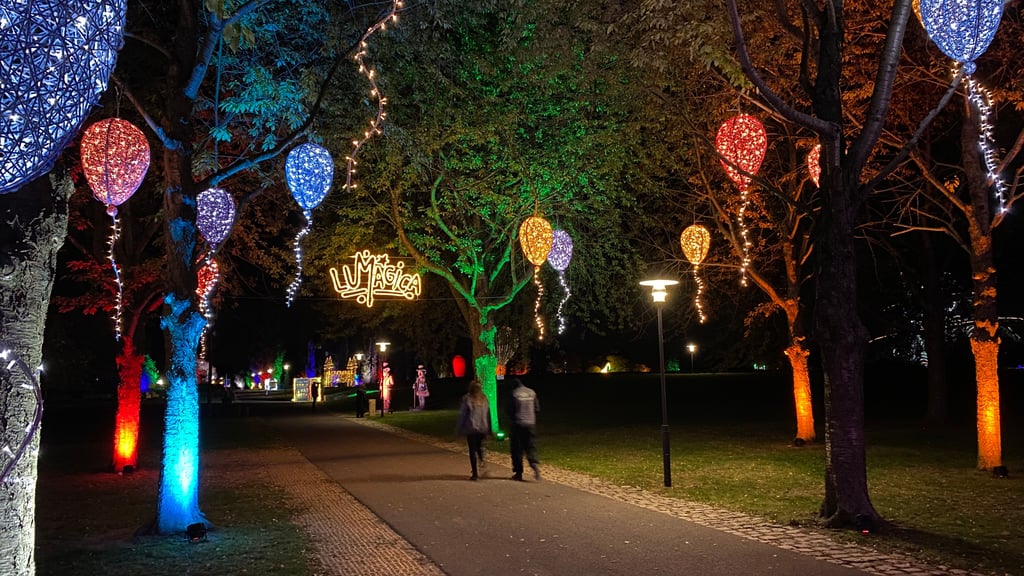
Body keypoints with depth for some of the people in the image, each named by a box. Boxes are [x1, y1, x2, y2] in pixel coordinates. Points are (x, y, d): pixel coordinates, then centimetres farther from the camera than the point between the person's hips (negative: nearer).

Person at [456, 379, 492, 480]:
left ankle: (475, 473, 2)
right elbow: (488, 414, 8)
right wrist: (488, 430, 14)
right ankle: (482, 459, -4)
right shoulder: (484, 399, 5)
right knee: (479, 445, 23)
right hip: (483, 428, 4)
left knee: (472, 449, 2)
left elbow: (462, 415, -5)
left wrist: (459, 429, 2)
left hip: (471, 428, -3)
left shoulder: (467, 399, -7)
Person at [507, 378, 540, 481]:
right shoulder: (532, 392, 4)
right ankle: (535, 465, -12)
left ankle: (518, 473, 7)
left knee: (516, 449, 6)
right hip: (531, 424, 3)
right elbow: (537, 408, 8)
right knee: (530, 447, 12)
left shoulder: (513, 394, -7)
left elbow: (510, 411, -5)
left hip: (518, 424, -3)